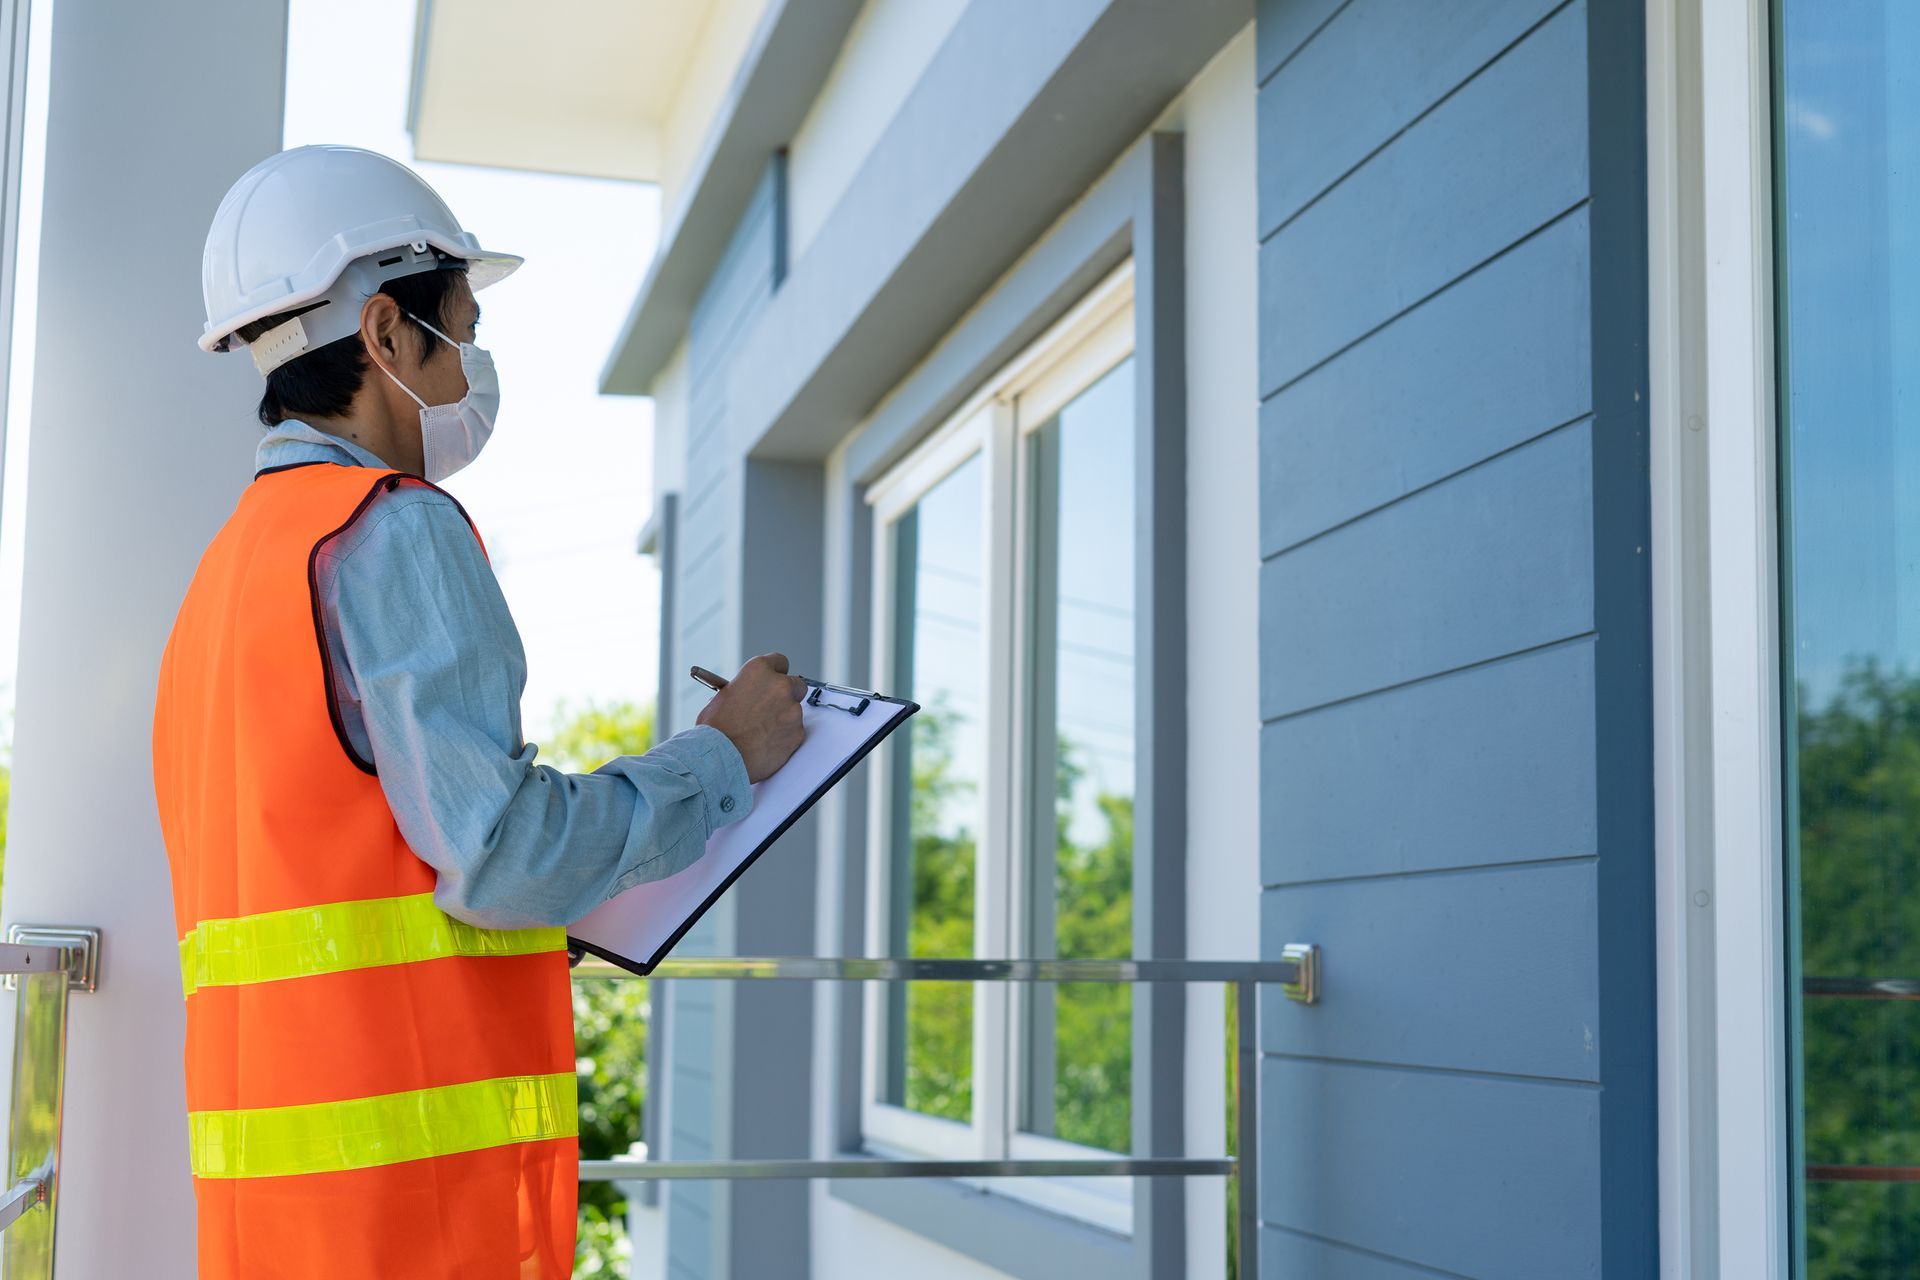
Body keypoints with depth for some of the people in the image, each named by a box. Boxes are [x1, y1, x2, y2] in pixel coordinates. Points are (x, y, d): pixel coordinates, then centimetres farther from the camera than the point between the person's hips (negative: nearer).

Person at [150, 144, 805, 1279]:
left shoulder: (233, 563, 19)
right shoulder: (396, 529, -10)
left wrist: (557, 896, 21)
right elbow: (500, 854, -18)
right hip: (415, 1163, -9)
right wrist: (722, 757, -5)